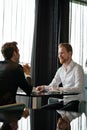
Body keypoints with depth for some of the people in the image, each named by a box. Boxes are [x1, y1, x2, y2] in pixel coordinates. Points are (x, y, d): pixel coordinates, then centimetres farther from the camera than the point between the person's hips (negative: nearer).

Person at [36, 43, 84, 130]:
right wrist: (44, 87, -6)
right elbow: (52, 86, 16)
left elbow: (78, 88, -22)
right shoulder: (60, 70, 14)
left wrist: (60, 89, -29)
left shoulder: (77, 68, -10)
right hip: (63, 101, 7)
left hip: (75, 101, -7)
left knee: (62, 114, -33)